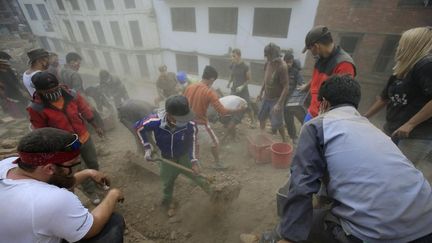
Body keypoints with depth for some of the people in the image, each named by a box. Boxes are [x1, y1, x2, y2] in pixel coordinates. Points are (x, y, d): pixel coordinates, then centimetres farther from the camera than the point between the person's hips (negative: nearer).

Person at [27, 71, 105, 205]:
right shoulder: (36, 108, -20)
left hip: (85, 137, 3)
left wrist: (96, 127, 8)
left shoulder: (71, 94, -14)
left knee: (93, 163, 22)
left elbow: (85, 110, 0)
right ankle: (91, 191, 38)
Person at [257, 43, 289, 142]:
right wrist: (261, 92, 14)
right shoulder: (268, 63, -2)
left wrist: (279, 104, -29)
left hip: (276, 99, -7)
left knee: (277, 123, 0)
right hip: (266, 97, 7)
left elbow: (286, 88, -25)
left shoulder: (282, 67, -24)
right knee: (261, 117, 18)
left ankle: (284, 141, 23)